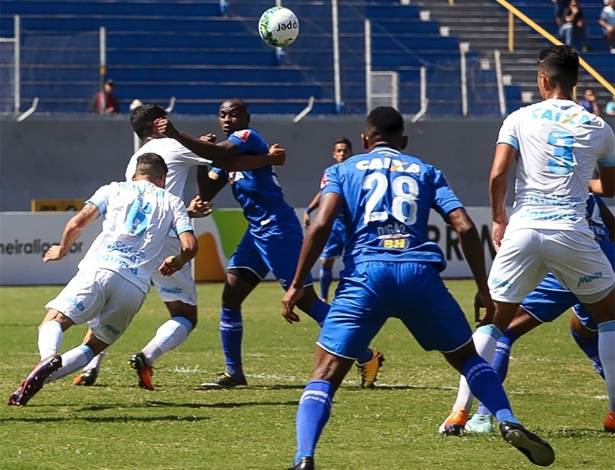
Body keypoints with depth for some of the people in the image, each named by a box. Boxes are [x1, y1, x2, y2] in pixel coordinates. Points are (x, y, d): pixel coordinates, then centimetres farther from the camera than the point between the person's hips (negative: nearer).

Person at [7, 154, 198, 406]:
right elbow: (190, 245, 8)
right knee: (93, 346, 13)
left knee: (53, 322, -6)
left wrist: (62, 250, 25)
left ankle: (49, 357, -42)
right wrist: (176, 262, 30)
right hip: (136, 285, 2)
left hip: (100, 269, -2)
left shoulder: (114, 190, 19)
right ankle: (45, 376, -13)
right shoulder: (173, 202, 22)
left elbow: (78, 223, 7)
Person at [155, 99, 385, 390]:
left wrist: (176, 135, -34)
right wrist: (201, 159, 3)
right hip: (256, 232, 9)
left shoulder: (248, 137, -10)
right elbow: (206, 195, 16)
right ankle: (233, 373, 11)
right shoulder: (229, 157, 17)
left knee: (305, 300, -8)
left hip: (278, 229, -9)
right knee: (230, 297, 3)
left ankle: (366, 357, -1)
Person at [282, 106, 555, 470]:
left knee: (326, 374, 2)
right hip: (420, 273, 2)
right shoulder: (426, 172, 22)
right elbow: (465, 226, 9)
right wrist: (484, 290, 14)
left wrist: (297, 285, 2)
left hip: (365, 274, -1)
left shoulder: (343, 171, 18)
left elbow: (321, 225, 1)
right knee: (468, 357, 21)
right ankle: (509, 423, -1)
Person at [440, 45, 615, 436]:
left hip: (522, 229, 0)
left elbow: (497, 176, -4)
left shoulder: (521, 120, 6)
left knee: (494, 320, 12)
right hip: (572, 232, 0)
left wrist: (499, 219, 11)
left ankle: (459, 411, 2)